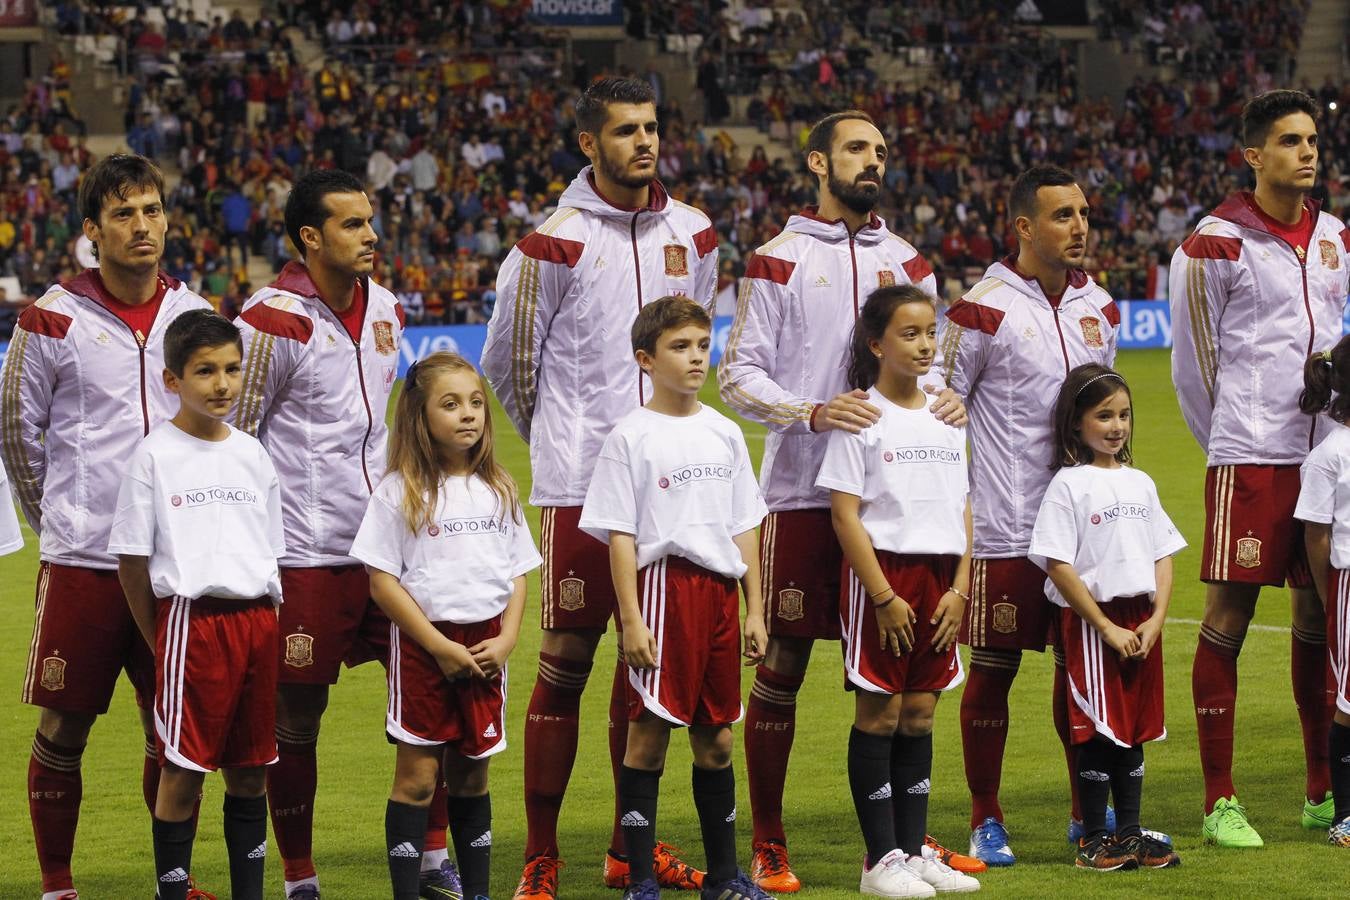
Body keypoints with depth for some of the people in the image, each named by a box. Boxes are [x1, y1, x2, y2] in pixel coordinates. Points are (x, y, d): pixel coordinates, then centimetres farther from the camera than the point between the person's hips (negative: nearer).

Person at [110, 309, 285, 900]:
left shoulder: (251, 454, 11)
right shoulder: (155, 455, -3)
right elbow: (131, 558, -2)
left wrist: (265, 621, 10)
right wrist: (159, 642, -2)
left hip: (256, 622, 5)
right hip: (192, 621, -5)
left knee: (249, 772, 9)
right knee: (183, 772, -4)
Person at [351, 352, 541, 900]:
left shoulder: (497, 490, 9)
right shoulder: (401, 492, -7)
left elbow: (518, 573, 12)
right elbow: (383, 582, -10)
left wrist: (507, 639, -4)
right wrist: (442, 648, -14)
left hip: (485, 647, 4)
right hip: (423, 644, -4)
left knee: (472, 773, 12)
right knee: (417, 776, -3)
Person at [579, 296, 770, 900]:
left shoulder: (724, 433, 12)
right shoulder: (631, 437, -3)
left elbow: (743, 527, 16)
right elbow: (620, 535, -6)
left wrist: (754, 610, 12)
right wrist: (631, 619, -12)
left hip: (718, 588, 5)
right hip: (661, 585, -5)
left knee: (716, 737, 10)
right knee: (649, 733, -3)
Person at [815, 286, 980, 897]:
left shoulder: (945, 419, 11)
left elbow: (962, 508, 12)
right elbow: (845, 514, -10)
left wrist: (959, 588, 1)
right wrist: (883, 596, -15)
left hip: (938, 579, 5)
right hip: (882, 576, -5)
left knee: (920, 714, 8)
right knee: (879, 713, -2)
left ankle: (914, 850, 13)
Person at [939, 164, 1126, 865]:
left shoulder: (1098, 305, 10)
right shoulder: (984, 309, -10)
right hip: (1005, 529, -6)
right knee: (993, 669, 1)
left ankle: (1088, 810, 22)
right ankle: (985, 821, 10)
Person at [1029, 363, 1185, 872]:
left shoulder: (1139, 483, 11)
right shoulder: (1069, 485, -7)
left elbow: (1163, 555, 12)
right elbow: (1058, 566, -12)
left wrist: (1155, 620, -3)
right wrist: (1107, 628, -14)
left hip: (1142, 623, 6)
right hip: (1091, 623, -6)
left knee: (1134, 729, 9)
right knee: (1099, 732, -4)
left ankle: (1130, 832, 17)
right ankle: (1094, 839, 4)